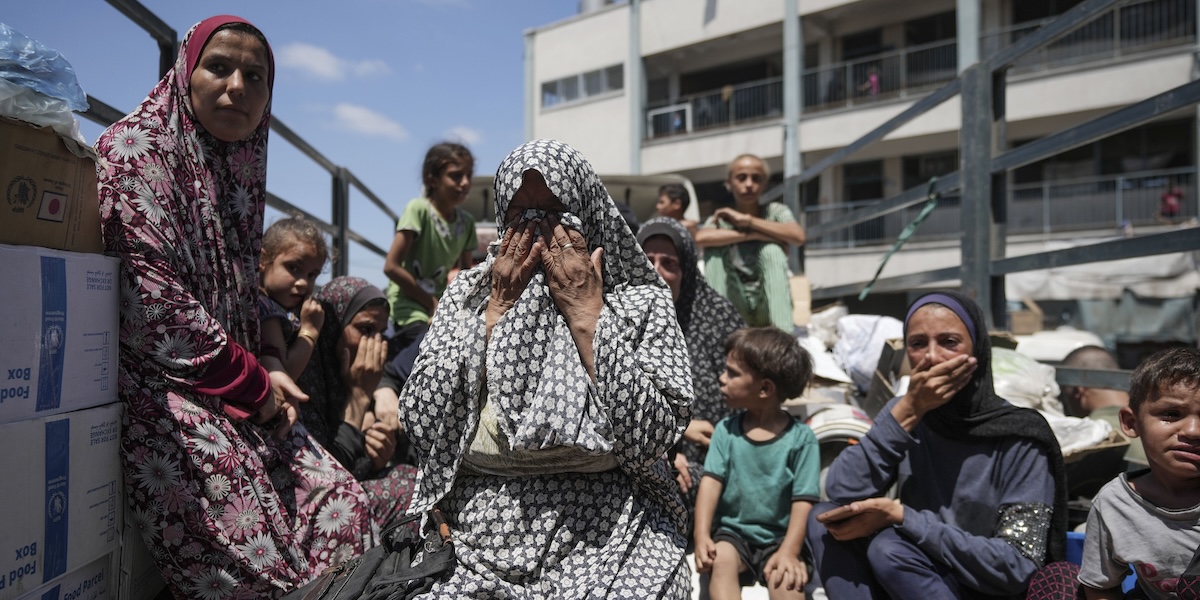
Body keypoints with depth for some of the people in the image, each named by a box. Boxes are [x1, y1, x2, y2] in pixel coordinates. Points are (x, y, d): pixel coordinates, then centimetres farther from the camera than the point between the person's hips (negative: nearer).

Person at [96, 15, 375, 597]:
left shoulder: (241, 165, 16)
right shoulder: (137, 148, -6)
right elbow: (153, 299, -16)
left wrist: (264, 376, 0)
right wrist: (254, 385, -10)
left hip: (237, 391, 7)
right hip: (160, 388, -7)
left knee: (340, 506, -6)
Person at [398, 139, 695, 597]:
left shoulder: (640, 301, 0)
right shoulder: (466, 294, 7)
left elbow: (650, 442, -12)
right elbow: (422, 428, -4)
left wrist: (587, 315, -11)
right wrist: (497, 311, -7)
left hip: (608, 542, -1)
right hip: (479, 540, 2)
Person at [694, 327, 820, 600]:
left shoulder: (800, 437, -6)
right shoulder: (726, 430, 2)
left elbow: (803, 501, -9)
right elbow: (711, 482, -5)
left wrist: (789, 552, -21)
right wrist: (702, 536, -18)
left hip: (778, 538, -2)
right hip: (732, 532, 2)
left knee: (787, 578, -30)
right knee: (721, 559, -28)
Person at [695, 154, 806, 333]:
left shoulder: (776, 211, 3)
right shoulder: (721, 218, 4)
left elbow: (798, 236, -20)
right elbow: (701, 238, -21)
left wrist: (748, 220, -17)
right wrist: (752, 234, -23)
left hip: (768, 305, -1)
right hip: (735, 309, 1)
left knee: (771, 249, -24)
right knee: (714, 248, -17)